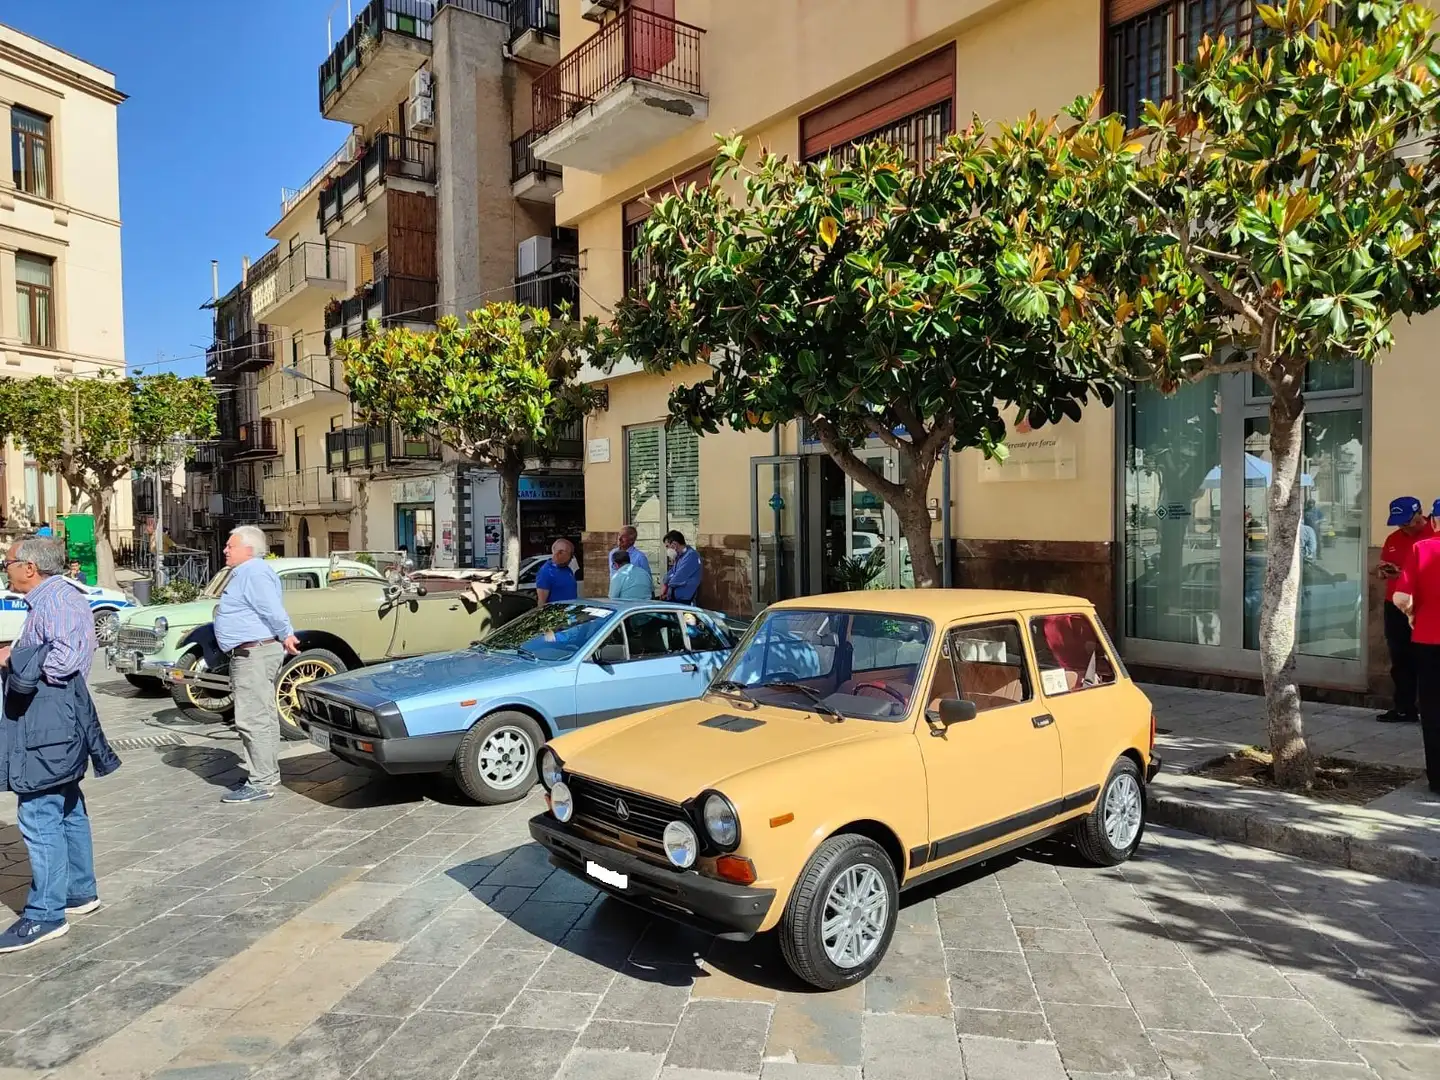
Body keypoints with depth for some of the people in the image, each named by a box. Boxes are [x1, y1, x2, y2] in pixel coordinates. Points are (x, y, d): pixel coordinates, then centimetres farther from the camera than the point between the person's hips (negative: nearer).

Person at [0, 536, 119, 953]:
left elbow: (64, 658, -25)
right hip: (46, 724, 11)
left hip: (49, 726, -11)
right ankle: (80, 892, 29)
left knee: (39, 817, -7)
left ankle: (45, 915, -2)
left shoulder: (58, 599, -15)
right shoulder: (46, 600, 16)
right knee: (66, 810, 17)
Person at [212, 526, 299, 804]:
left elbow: (273, 610, -23)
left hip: (255, 653, -11)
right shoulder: (245, 572, 19)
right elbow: (269, 611, 20)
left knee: (254, 720, -9)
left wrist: (285, 636, -15)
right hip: (249, 654, 11)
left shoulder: (254, 572, -16)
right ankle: (263, 774, 24)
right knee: (259, 718, 16)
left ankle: (262, 783, -6)